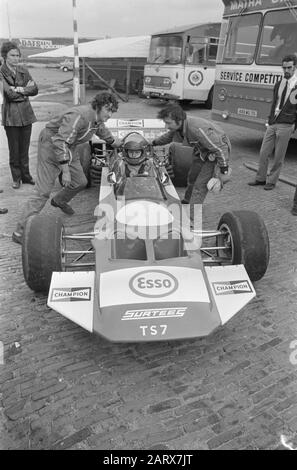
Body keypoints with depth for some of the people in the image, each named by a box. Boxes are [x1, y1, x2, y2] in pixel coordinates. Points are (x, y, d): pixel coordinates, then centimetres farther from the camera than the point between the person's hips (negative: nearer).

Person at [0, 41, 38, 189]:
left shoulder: (23, 70, 10)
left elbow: (35, 90, 2)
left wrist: (19, 89, -11)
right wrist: (25, 89, -4)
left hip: (26, 113, 4)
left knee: (25, 147, 8)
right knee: (14, 149, 2)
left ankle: (25, 175, 19)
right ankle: (16, 178, 14)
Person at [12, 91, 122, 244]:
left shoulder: (97, 117, -1)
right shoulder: (79, 116, -30)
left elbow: (101, 129, 25)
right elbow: (60, 142, -36)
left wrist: (113, 141, 41)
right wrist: (65, 170, -39)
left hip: (67, 147, 9)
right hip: (50, 145, -9)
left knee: (80, 182, 13)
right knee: (43, 190, -13)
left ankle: (59, 201, 45)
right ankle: (21, 232, -8)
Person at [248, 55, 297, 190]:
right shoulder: (278, 84, 15)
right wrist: (270, 119, 12)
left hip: (285, 125, -5)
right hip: (272, 123, 5)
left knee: (278, 156, 1)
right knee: (263, 152, 5)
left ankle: (272, 181, 13)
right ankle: (260, 178, 19)